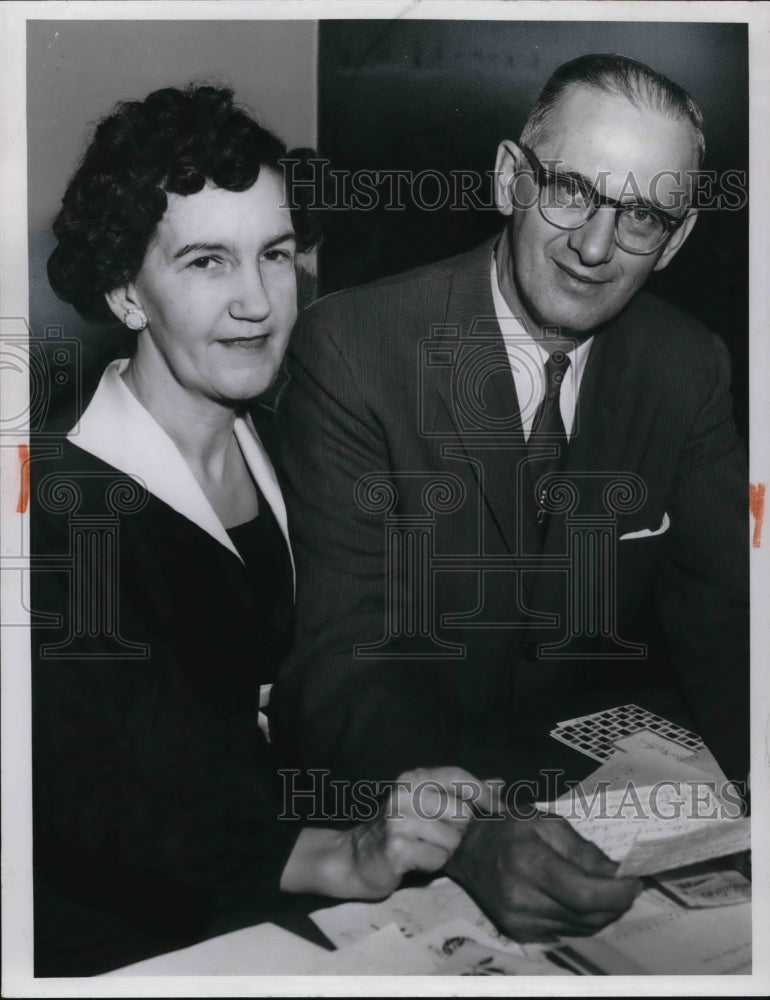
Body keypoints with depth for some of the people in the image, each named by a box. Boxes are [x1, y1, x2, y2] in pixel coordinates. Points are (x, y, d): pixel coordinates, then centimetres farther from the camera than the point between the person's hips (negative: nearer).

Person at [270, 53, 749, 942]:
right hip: (398, 791, -3)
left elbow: (721, 612, -2)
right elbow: (342, 655, -21)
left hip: (613, 763, 4)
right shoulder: (350, 349, -16)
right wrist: (472, 835, -38)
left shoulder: (689, 368, -1)